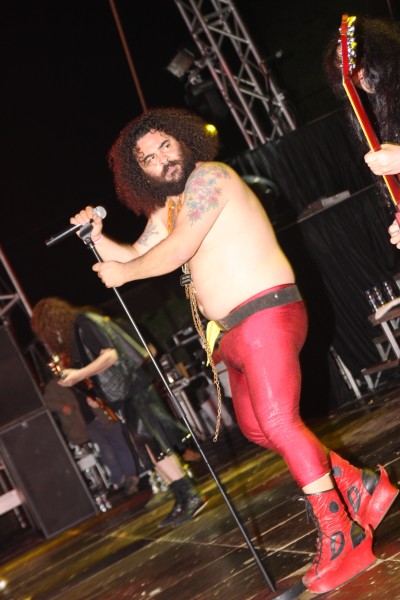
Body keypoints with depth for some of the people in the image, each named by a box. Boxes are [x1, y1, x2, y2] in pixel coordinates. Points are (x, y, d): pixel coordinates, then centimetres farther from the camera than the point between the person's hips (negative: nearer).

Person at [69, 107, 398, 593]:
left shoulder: (208, 176, -11)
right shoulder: (166, 210, 18)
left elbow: (177, 251, -17)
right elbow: (136, 257, 21)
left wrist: (122, 274, -4)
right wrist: (97, 237, 4)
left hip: (266, 316, -10)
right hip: (235, 332, 10)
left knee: (278, 423, -17)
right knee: (257, 429, 13)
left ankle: (339, 539, -12)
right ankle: (360, 486, 20)